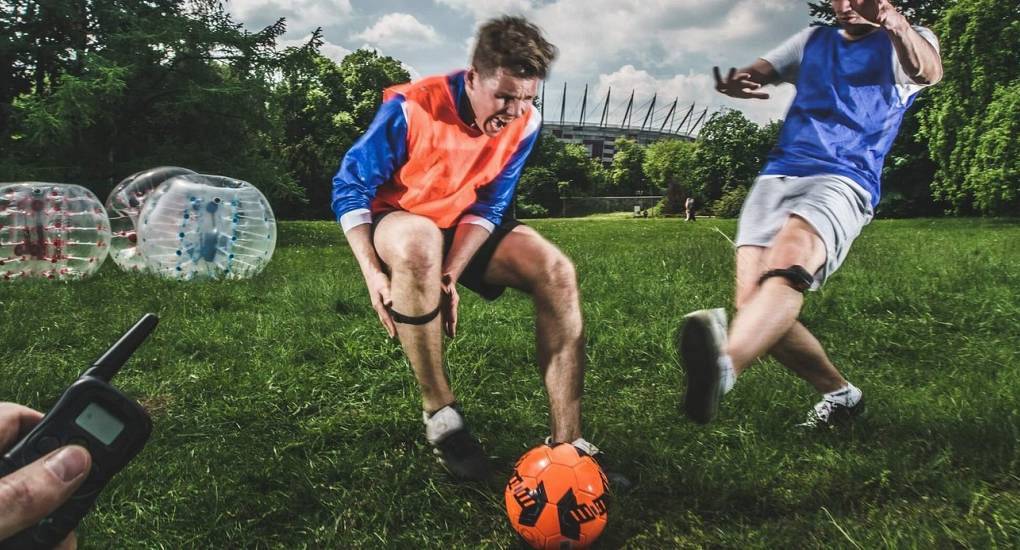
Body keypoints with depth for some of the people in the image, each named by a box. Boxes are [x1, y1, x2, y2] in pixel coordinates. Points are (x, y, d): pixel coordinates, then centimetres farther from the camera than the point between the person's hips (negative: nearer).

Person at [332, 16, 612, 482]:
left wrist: (450, 274, -23)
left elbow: (488, 206, -9)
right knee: (419, 243, -42)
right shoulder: (412, 110, -25)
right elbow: (351, 187, -18)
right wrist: (373, 271, -29)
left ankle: (566, 443, -19)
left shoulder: (524, 123, -12)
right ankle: (440, 414, -25)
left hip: (464, 231, 4)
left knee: (558, 273, -20)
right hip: (396, 222, -4)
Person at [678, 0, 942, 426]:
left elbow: (928, 71, -12)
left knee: (789, 258, -35)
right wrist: (737, 81, -14)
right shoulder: (814, 41, 27)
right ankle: (838, 393, 9)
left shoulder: (903, 44, 13)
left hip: (844, 180, -5)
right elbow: (759, 73, 13)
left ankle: (724, 366, -61)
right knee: (752, 299, -11)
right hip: (777, 175, 5)